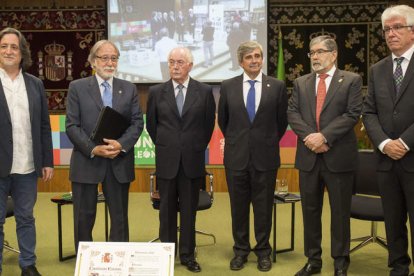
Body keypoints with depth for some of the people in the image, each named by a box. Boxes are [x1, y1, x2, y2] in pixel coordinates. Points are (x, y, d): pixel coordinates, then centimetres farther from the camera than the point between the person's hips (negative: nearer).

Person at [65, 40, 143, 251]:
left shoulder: (129, 89, 9)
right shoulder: (77, 87, 2)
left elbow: (137, 122, 2)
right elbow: (72, 125, -4)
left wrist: (121, 144, -15)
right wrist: (93, 149, -16)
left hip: (119, 162, 2)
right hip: (86, 161, -1)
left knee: (120, 217, 10)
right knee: (84, 217, 8)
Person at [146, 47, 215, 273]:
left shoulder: (204, 91, 0)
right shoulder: (156, 92, 1)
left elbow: (209, 124, 9)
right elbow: (151, 124, 11)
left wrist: (197, 148, 10)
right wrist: (164, 146, 12)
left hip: (192, 160, 0)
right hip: (166, 160, 0)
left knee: (189, 209, 8)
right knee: (167, 209, 9)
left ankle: (188, 254, 19)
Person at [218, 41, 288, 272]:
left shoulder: (277, 86, -1)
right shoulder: (228, 86, 2)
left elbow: (282, 121, 8)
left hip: (265, 157, -1)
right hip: (236, 156, 1)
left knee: (264, 207, 9)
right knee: (238, 207, 10)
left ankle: (263, 251, 24)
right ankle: (241, 250, 24)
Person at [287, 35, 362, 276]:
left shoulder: (352, 80, 1)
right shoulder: (301, 83, 12)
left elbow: (353, 114, -9)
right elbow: (293, 113, 2)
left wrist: (324, 136, -17)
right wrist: (309, 136, -14)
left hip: (339, 156, -3)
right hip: (308, 156, 3)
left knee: (340, 212, 5)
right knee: (310, 211, 10)